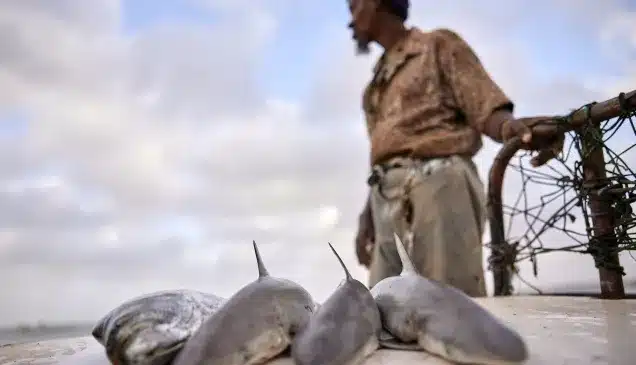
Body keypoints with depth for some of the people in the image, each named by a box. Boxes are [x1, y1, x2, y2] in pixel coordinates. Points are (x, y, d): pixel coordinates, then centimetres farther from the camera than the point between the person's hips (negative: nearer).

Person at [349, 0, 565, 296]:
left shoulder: (438, 44, 11)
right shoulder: (376, 84, 30)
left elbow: (486, 109, -1)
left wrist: (514, 128, -24)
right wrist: (366, 219, 19)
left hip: (437, 181, -7)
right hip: (387, 198, 7)